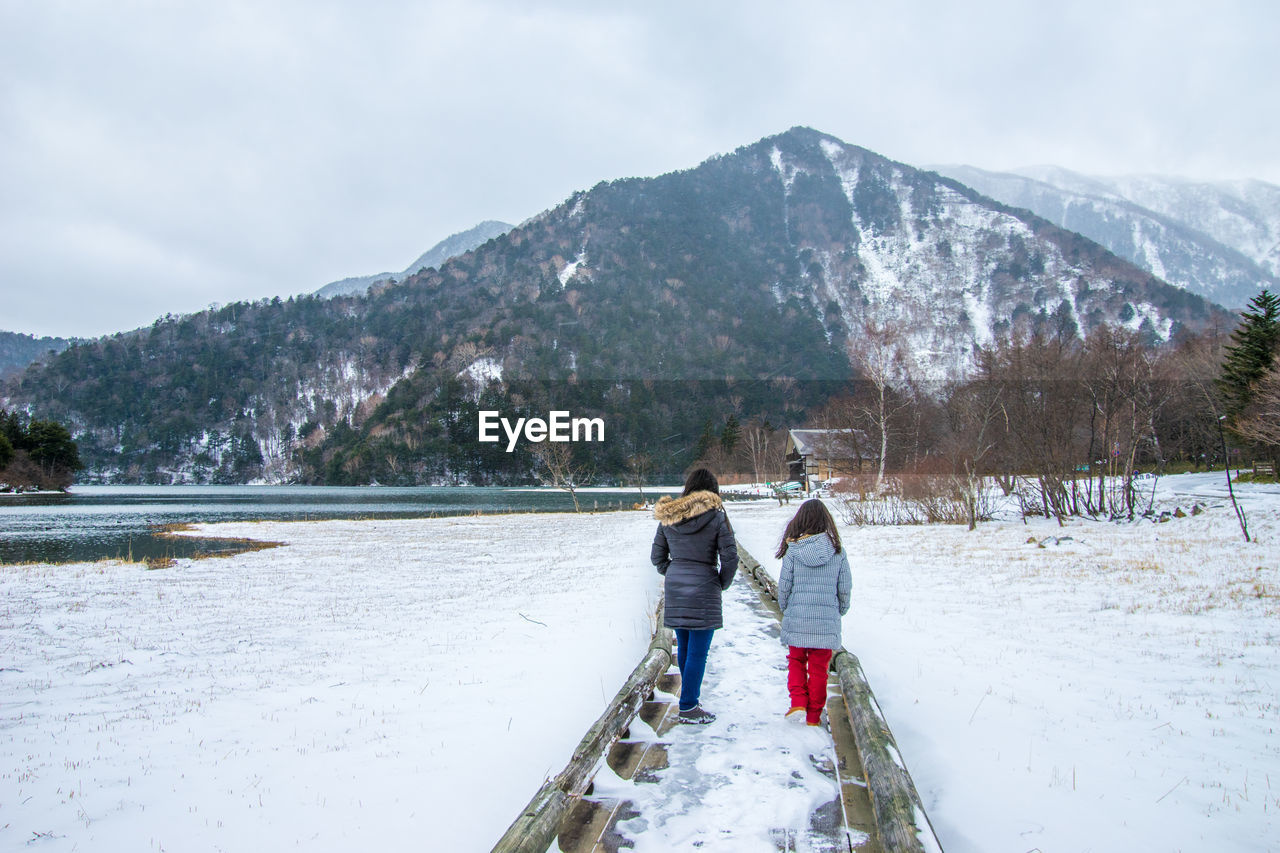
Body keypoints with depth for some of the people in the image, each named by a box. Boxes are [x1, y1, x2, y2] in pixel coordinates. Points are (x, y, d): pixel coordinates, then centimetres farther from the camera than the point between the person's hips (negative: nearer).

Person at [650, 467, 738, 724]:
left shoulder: (668, 517, 4)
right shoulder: (716, 516, -8)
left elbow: (657, 556, 8)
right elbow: (730, 557, -10)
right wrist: (722, 584, 4)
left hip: (674, 588, 5)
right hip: (703, 589, -5)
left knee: (683, 647, 18)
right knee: (698, 652, 1)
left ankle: (690, 695, 31)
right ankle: (688, 708, 3)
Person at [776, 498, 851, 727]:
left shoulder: (793, 550, -7)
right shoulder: (837, 551, -4)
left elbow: (784, 586, -3)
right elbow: (845, 588, 1)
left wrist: (785, 609, 15)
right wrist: (840, 610, 19)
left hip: (797, 618, -1)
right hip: (827, 621, 1)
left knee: (796, 661, 19)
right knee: (819, 668, 11)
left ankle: (798, 703, 3)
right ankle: (813, 716, 17)